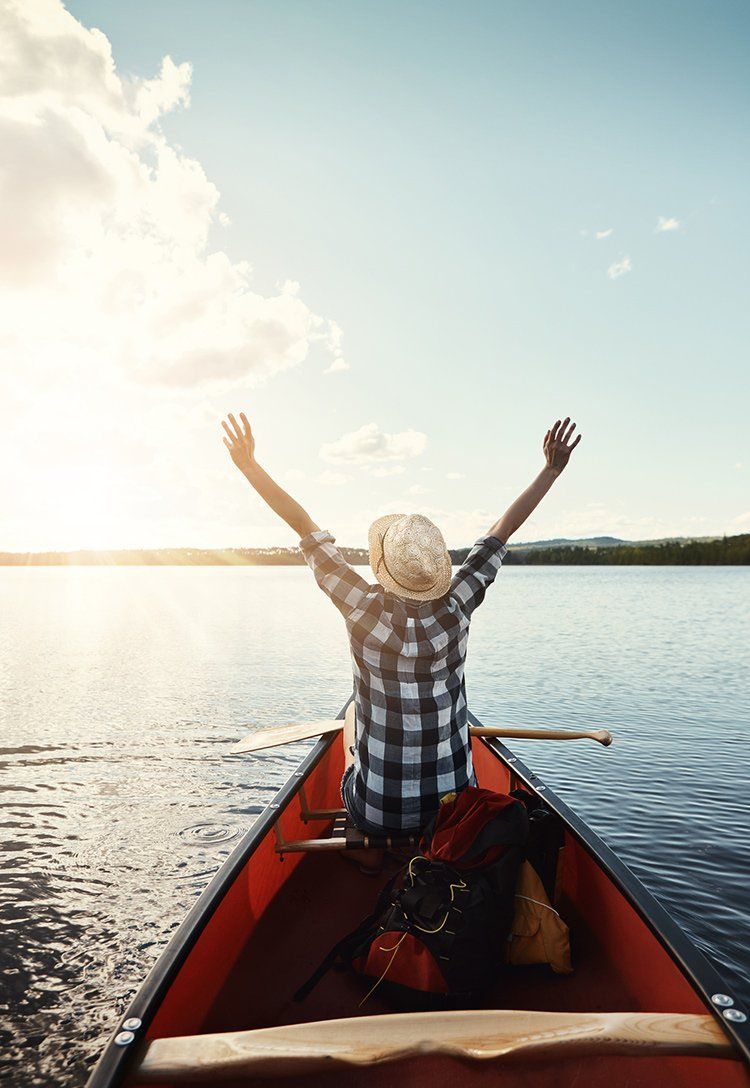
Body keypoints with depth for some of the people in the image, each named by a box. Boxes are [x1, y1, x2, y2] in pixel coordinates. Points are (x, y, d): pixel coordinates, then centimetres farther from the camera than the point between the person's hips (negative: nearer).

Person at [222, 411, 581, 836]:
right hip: (455, 806, 2)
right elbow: (503, 530, -6)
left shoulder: (366, 611, -22)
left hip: (377, 814, -1)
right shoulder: (456, 608, -17)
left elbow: (306, 528, -15)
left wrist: (250, 465, -7)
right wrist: (551, 471, 4)